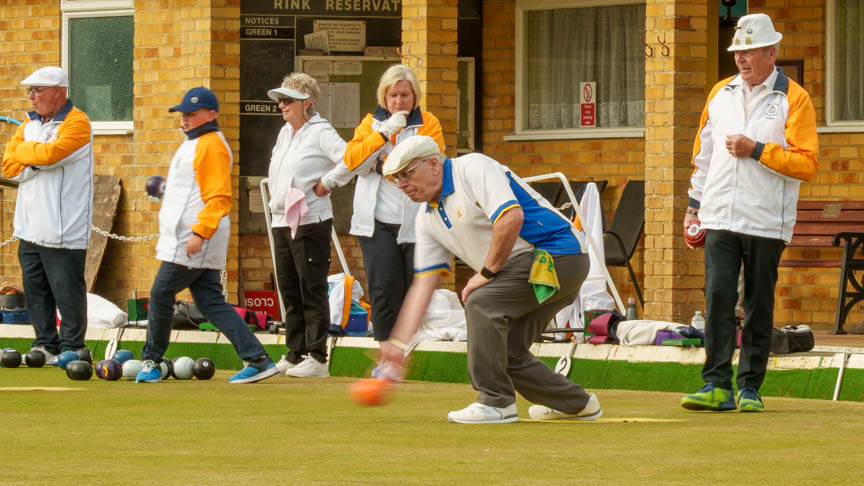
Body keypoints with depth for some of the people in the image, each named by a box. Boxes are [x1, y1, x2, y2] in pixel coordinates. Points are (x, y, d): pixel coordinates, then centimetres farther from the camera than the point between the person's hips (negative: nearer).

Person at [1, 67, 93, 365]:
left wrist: (25, 151, -4)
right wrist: (38, 158, -9)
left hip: (62, 229, -8)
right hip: (30, 227, 8)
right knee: (35, 289, 9)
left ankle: (71, 348, 2)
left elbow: (51, 153, -23)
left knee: (66, 290, -4)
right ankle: (46, 346, 16)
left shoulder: (76, 124, -8)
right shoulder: (30, 124, 16)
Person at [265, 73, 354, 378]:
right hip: (281, 222, 9)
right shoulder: (285, 133, 16)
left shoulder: (320, 133, -10)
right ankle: (295, 355, 16)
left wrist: (326, 183, -15)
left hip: (310, 222, -9)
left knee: (312, 292, -7)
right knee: (289, 292, 10)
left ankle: (317, 358, -6)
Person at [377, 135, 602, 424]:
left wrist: (487, 272, -17)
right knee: (506, 353, 7)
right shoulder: (429, 218, 14)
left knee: (482, 302, -24)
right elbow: (424, 282, 11)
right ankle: (576, 404, 27)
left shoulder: (474, 169, -13)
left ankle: (496, 401, -18)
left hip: (559, 254, -10)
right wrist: (398, 343, 2)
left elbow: (511, 218, -26)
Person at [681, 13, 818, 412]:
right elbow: (703, 152, 21)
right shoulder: (721, 94, 14)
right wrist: (694, 205, 17)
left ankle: (750, 387, 7)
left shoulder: (793, 99, -1)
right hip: (720, 217, 3)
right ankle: (717, 386, -8)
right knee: (718, 298, -6)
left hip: (767, 224, -3)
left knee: (759, 305, 1)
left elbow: (807, 163, -8)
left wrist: (756, 150, -15)